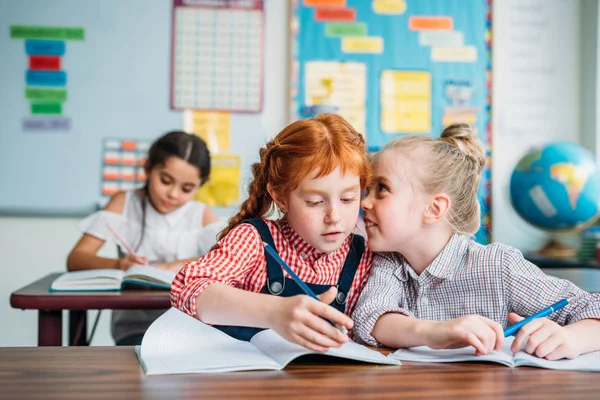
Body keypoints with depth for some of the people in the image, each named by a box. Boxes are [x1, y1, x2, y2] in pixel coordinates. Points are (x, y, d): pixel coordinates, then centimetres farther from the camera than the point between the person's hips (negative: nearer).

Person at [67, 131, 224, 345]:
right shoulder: (124, 204, 5)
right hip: (135, 328, -2)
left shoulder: (200, 215, 6)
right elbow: (75, 260, -5)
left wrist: (179, 265, -20)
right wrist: (118, 264, -25)